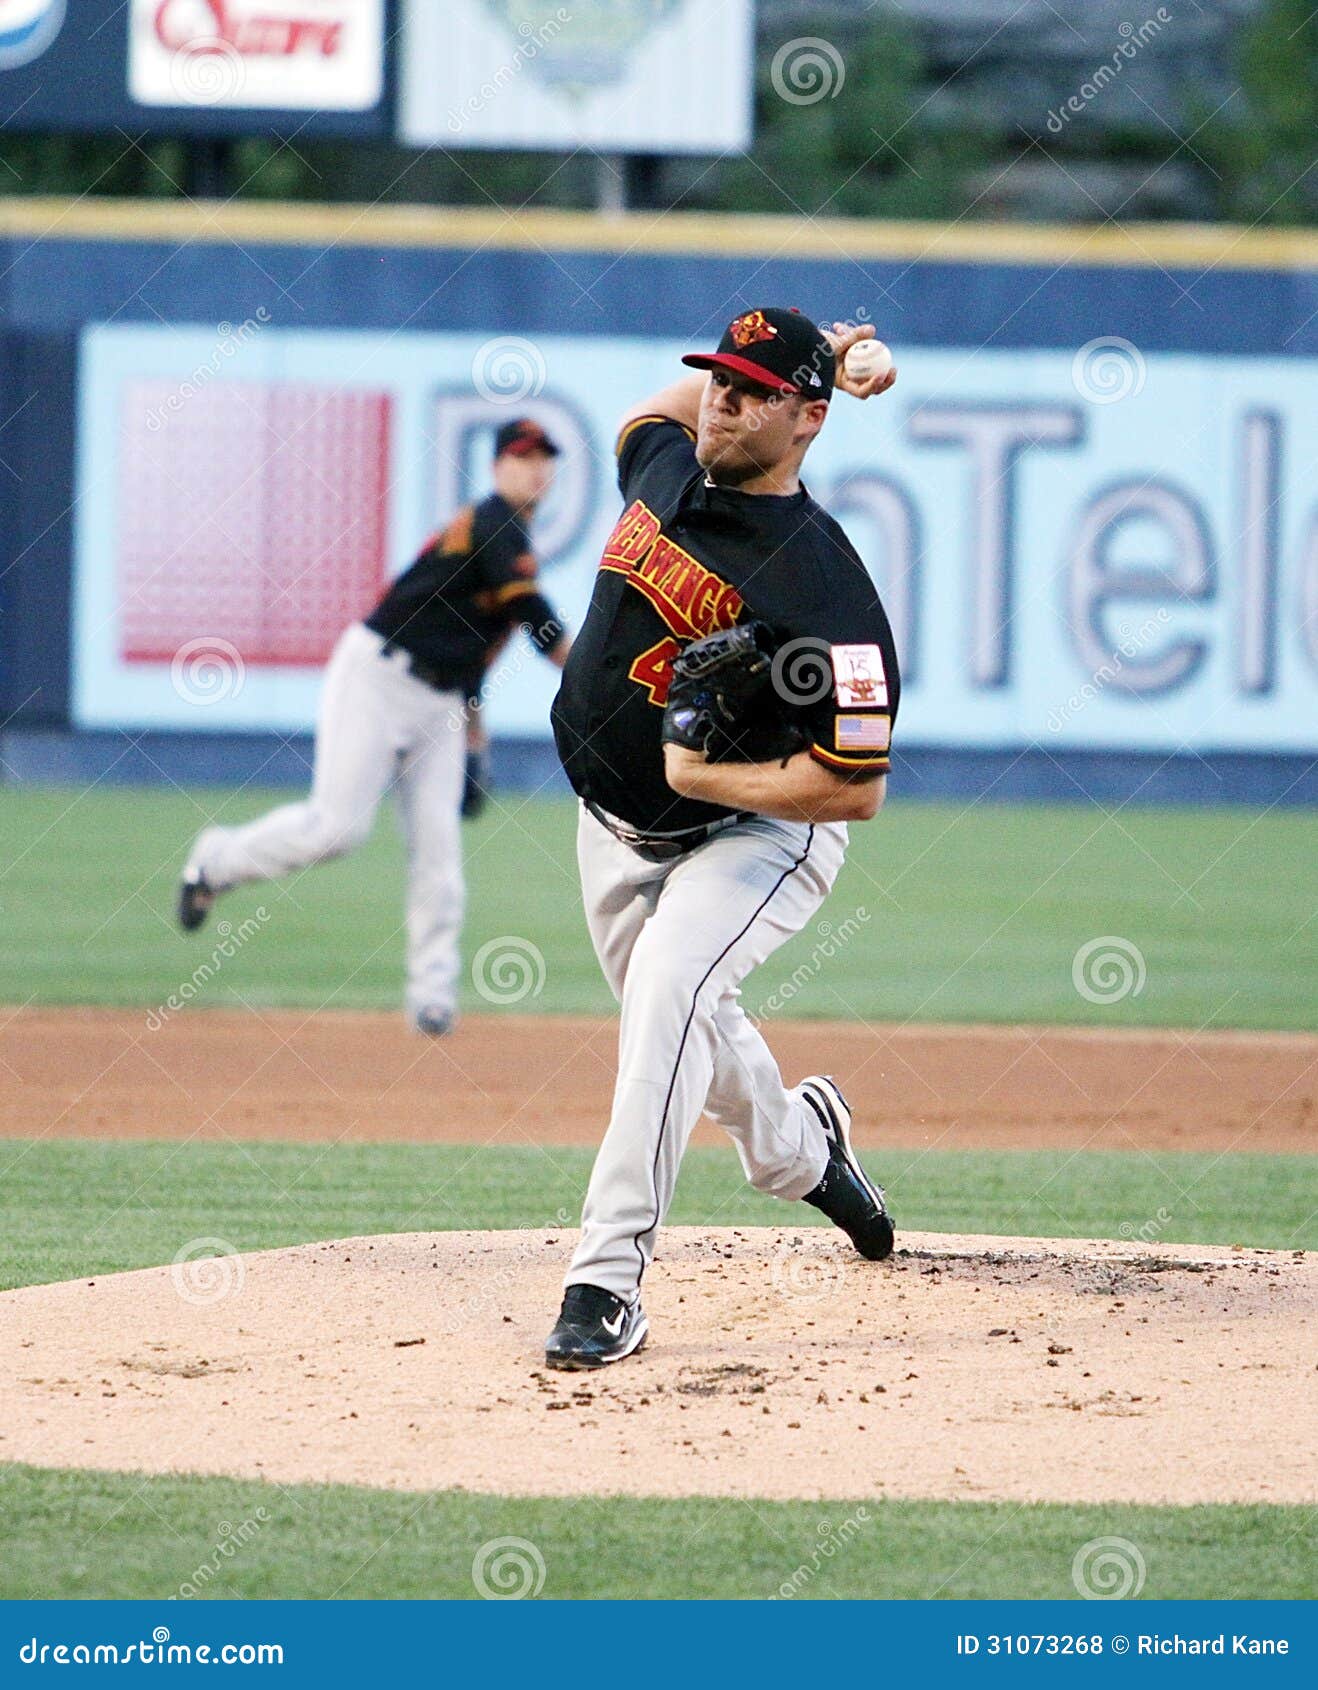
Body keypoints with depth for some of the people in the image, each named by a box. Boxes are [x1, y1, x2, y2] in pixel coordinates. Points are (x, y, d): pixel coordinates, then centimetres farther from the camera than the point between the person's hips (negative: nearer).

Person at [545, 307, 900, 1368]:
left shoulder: (820, 584, -28)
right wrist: (818, 347, 8)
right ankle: (796, 1144, 57)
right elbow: (664, 407, 23)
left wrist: (708, 775, -31)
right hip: (616, 831, 8)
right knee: (676, 1024, 24)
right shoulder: (666, 468, -6)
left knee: (670, 993, -31)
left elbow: (857, 789, -29)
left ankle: (609, 1279, -33)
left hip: (756, 835, -8)